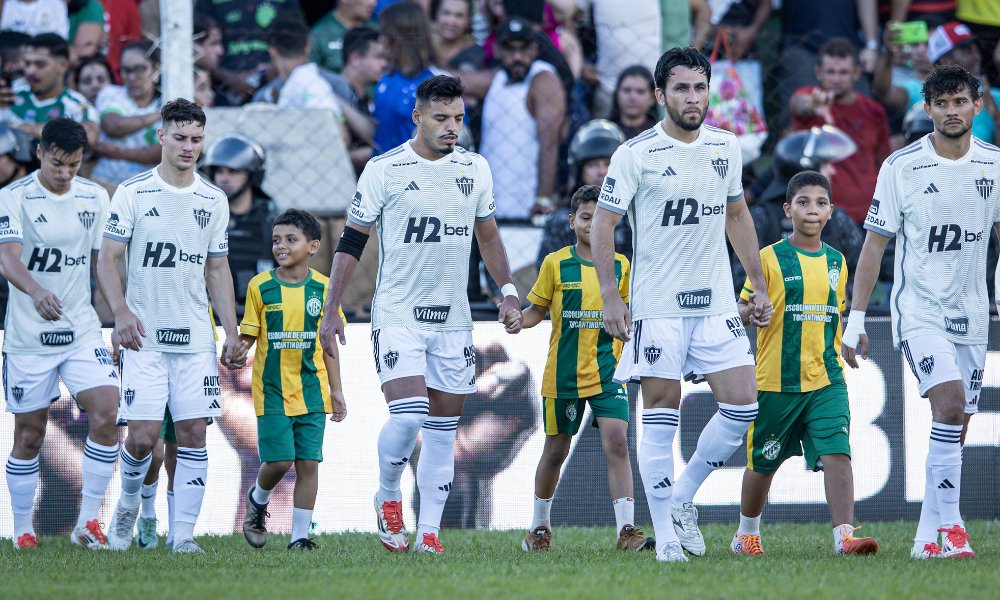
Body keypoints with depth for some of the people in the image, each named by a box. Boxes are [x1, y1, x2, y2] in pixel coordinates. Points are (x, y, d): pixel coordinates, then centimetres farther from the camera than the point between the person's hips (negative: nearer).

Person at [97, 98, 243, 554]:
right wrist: (121, 312, -19)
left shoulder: (214, 200, 10)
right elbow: (107, 259, -3)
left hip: (197, 339, 3)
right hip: (145, 337, -3)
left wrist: (232, 334, 9)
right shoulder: (133, 192, -1)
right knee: (142, 435, -9)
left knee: (193, 433, -4)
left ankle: (184, 533, 0)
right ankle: (128, 504, 20)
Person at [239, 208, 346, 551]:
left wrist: (336, 390, 8)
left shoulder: (323, 288, 3)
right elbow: (248, 336, 2)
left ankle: (300, 535, 6)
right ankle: (257, 501, 23)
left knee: (308, 463, -1)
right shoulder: (260, 287, -1)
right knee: (279, 460, -8)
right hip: (272, 390, -1)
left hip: (311, 391, 2)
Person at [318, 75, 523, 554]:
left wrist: (508, 291, 8)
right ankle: (388, 497, 8)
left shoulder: (475, 169, 6)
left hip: (453, 318, 4)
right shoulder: (384, 170, -6)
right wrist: (331, 311, -5)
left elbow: (488, 236, 19)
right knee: (407, 414, -18)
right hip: (397, 313, -4)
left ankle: (429, 530, 10)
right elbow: (351, 242, -1)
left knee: (443, 428, 4)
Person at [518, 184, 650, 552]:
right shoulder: (556, 263, -2)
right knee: (556, 451, 10)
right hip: (563, 375, -1)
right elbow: (537, 310, 3)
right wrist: (516, 320, -17)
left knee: (616, 442, -15)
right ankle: (539, 527, 29)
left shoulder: (620, 266, 4)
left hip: (607, 372, 1)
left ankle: (626, 529, -18)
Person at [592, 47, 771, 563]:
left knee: (743, 405, -3)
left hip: (716, 305, 5)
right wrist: (610, 296, -12)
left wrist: (759, 285, 18)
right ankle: (665, 535, 3)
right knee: (661, 414, -3)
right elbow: (603, 223, -5)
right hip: (657, 306, -5)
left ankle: (682, 499, 16)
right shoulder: (635, 154, -8)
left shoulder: (726, 147, 7)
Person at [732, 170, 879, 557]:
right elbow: (742, 314, -3)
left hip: (826, 379, 2)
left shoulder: (836, 261, 10)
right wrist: (753, 310, -23)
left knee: (837, 453, -15)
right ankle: (747, 533, 31)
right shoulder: (770, 258, -4)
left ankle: (844, 535, -21)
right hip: (776, 378, -2)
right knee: (763, 463, 10)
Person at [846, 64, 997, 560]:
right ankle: (948, 523, -18)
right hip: (918, 309, -4)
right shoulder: (901, 167, -7)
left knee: (956, 428, 6)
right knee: (950, 404, -22)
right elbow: (874, 244, -2)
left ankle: (929, 537, 14)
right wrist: (855, 319, -3)